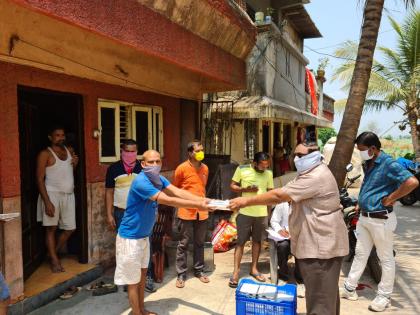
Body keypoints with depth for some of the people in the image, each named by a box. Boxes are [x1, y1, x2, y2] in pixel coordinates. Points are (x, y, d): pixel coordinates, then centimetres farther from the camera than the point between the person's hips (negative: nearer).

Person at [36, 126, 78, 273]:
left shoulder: (70, 150, 11)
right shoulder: (45, 154, -5)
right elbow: (40, 179, -10)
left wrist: (75, 164, 0)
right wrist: (47, 201, -17)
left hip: (69, 195, 6)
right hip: (52, 194, -5)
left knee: (70, 228, 7)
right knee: (51, 228, 0)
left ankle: (53, 253, 27)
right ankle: (55, 261, 12)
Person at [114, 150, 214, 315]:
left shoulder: (158, 178, 0)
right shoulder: (141, 182, -29)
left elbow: (178, 192, -12)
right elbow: (169, 201, -33)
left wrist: (202, 200, -25)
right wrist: (198, 206, -33)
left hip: (144, 235, 9)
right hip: (130, 237, -9)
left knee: (142, 273, 21)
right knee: (133, 280, 4)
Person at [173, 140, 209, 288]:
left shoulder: (205, 168, 6)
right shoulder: (182, 168, -9)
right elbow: (175, 188, 2)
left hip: (202, 211, 5)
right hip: (187, 211, -4)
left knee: (200, 243, 14)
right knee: (184, 243, 4)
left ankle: (199, 270, 28)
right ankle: (181, 274, 15)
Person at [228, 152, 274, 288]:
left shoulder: (268, 173, 2)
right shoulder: (242, 169, -8)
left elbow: (271, 191, 11)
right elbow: (232, 186, -1)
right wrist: (245, 189, -17)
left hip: (262, 213, 3)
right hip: (245, 212, -3)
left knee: (257, 241, 14)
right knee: (241, 241, 3)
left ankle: (254, 268, 29)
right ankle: (236, 272, 11)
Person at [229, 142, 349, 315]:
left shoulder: (316, 177, -22)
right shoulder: (311, 174, 15)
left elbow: (278, 195, -24)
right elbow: (282, 195, 9)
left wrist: (247, 200, -18)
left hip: (321, 246, -11)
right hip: (318, 245, 11)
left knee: (320, 301, -2)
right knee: (326, 295, 23)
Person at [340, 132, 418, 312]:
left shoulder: (389, 164, -18)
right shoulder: (367, 164, 9)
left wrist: (391, 199, -23)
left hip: (381, 219, -9)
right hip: (364, 217, 9)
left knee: (386, 259, 8)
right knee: (360, 254, 16)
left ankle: (384, 296, 21)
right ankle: (349, 289, 26)